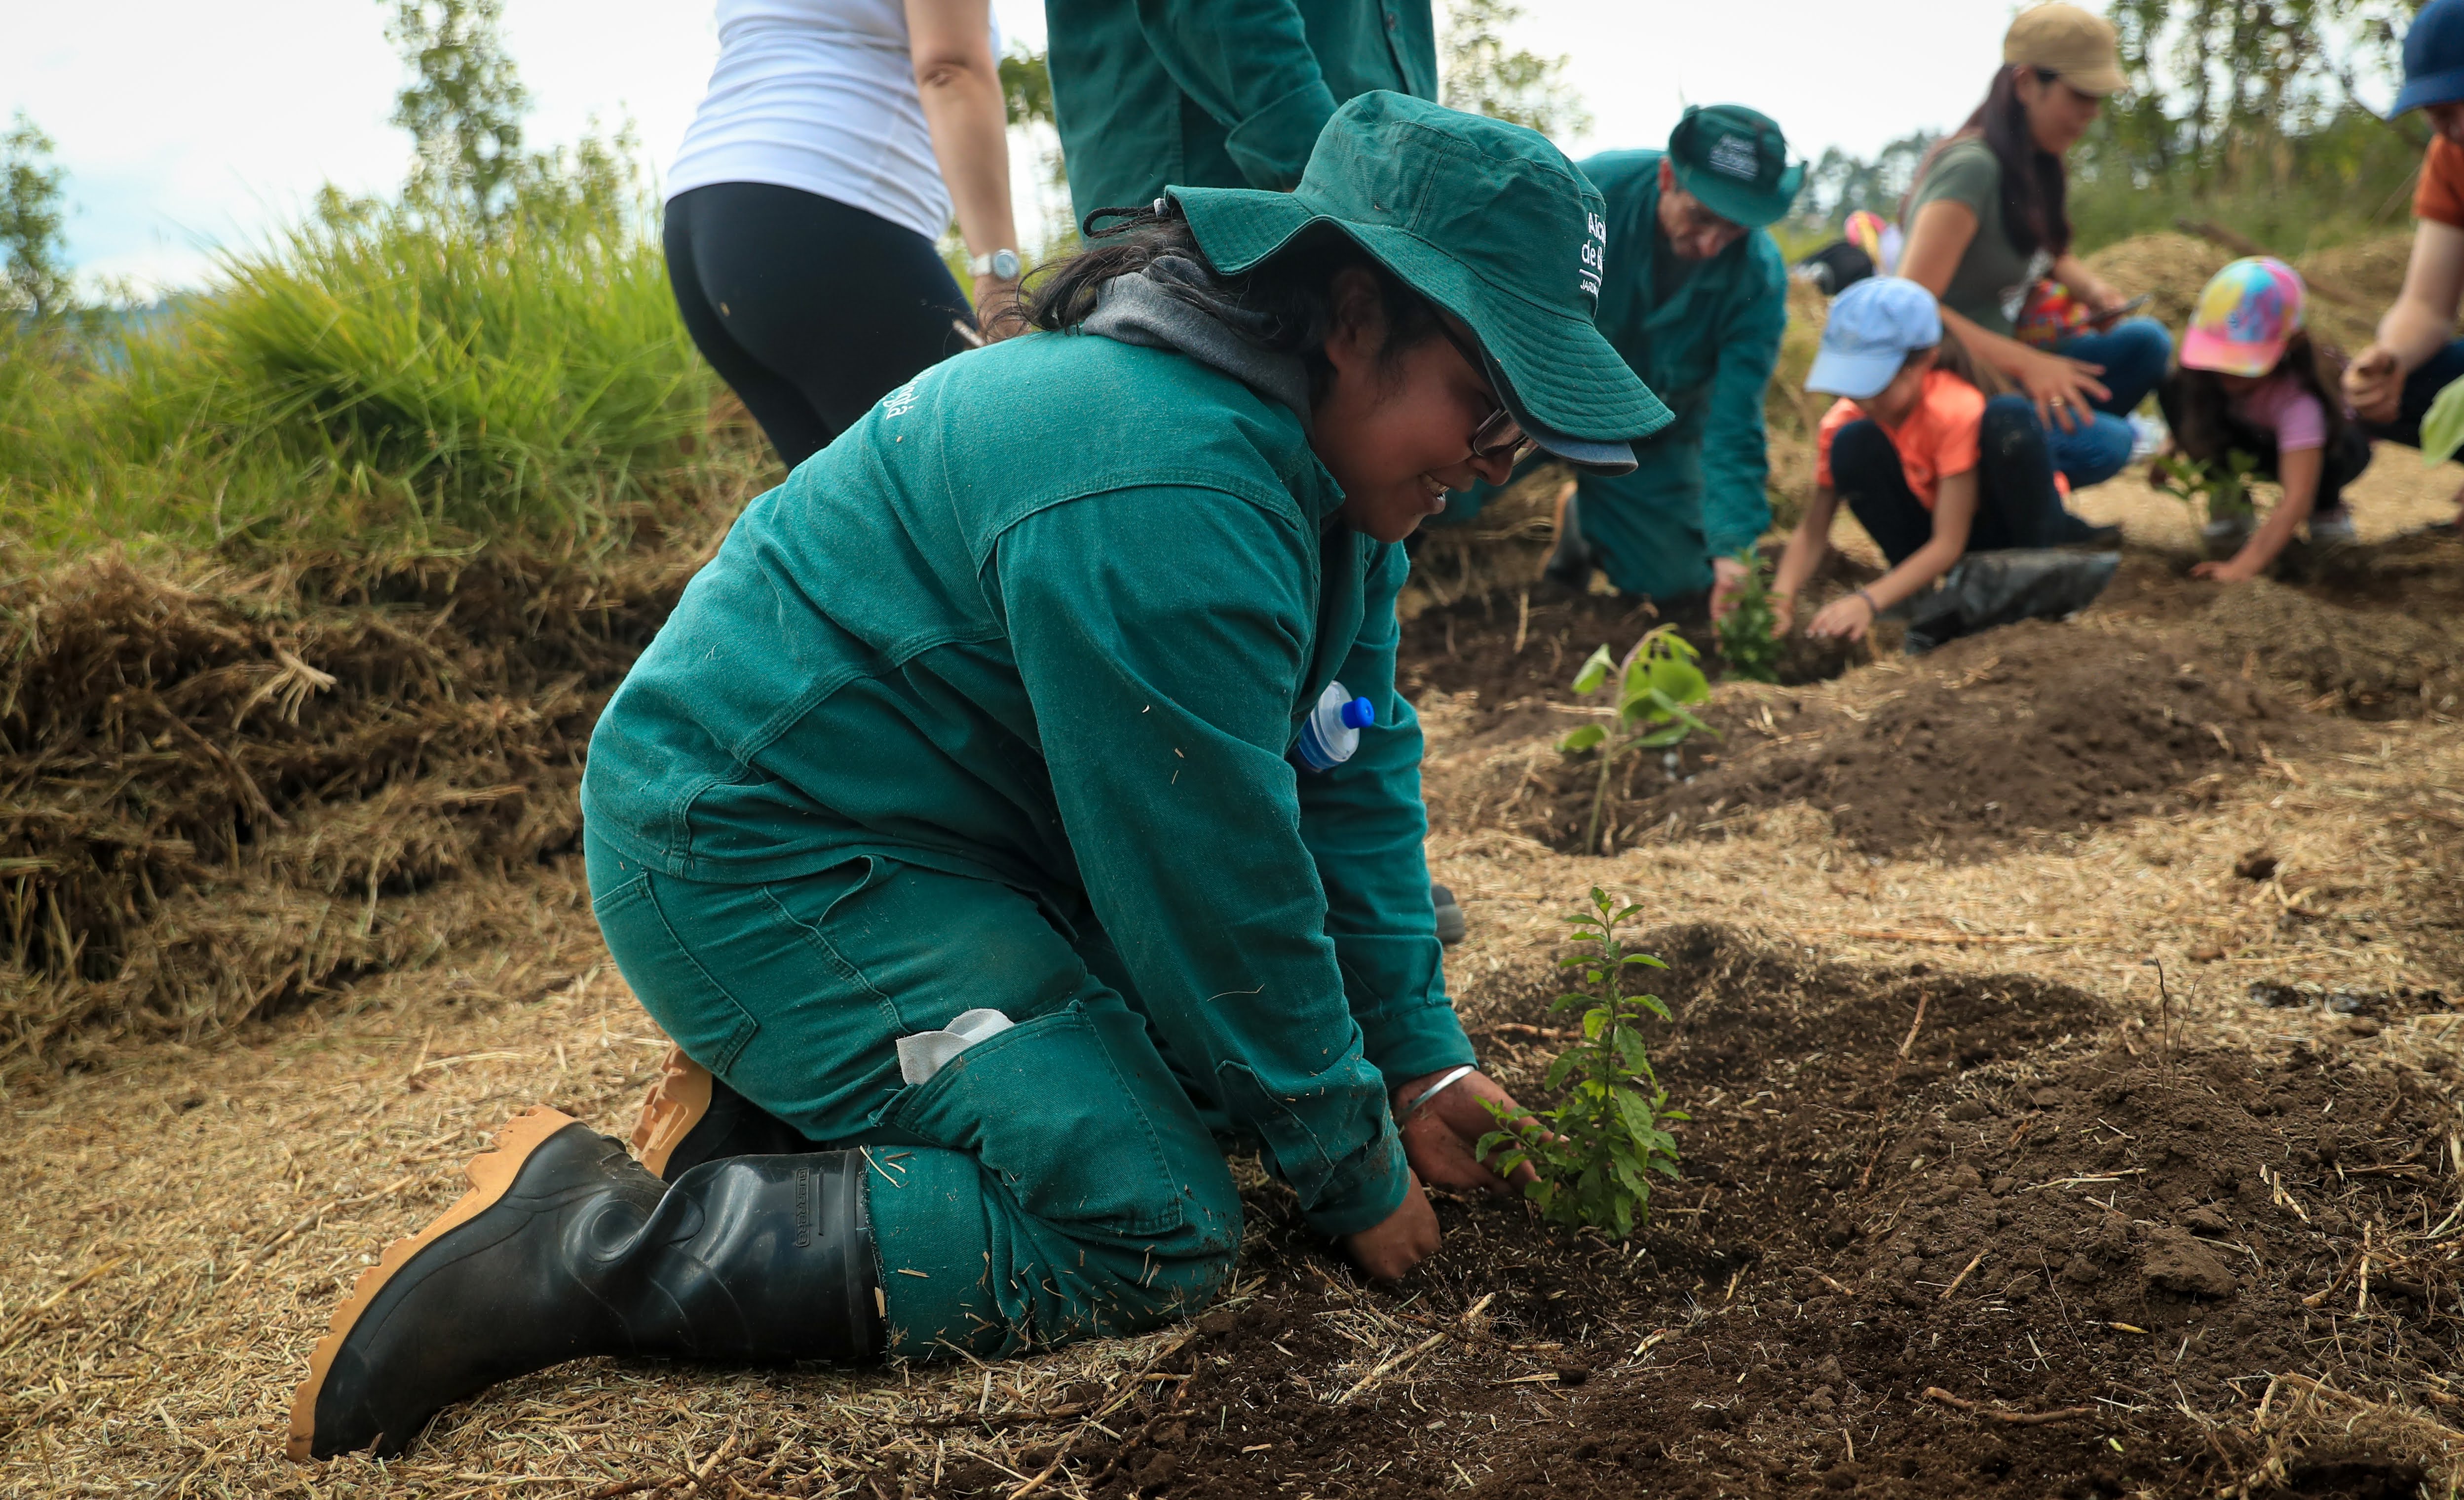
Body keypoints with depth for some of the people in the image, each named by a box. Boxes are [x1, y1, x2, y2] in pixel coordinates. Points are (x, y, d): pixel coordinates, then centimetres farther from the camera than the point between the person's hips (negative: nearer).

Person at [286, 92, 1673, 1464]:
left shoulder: (1327, 466, 3)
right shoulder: (1163, 500, -30)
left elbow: (1354, 777, 8)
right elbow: (1221, 892, -24)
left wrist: (1422, 1058, 5)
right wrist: (1358, 1183, -10)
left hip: (961, 836, 11)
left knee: (1197, 1069, 13)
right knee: (1159, 1236, -17)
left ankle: (785, 1105, 14)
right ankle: (589, 1244, -13)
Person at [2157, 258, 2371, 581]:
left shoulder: (2297, 398, -43)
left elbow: (2297, 498, -52)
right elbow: (2188, 421, -4)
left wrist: (2244, 565, -63)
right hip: (2253, 434, 4)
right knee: (2174, 390, -25)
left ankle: (2327, 508, -5)